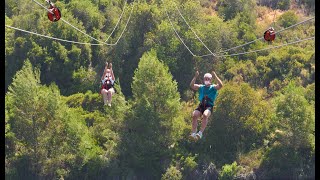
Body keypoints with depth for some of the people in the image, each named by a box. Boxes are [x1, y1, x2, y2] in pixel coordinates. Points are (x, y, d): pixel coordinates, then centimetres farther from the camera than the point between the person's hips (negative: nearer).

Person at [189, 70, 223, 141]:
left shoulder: (213, 87, 11)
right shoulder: (201, 87, 20)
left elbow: (220, 85, -8)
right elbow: (192, 85, 7)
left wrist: (215, 76, -8)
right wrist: (195, 77, -1)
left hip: (209, 106, -3)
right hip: (201, 105, 3)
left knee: (205, 115, -35)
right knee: (194, 115, -26)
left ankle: (200, 132, -38)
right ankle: (193, 133, -28)